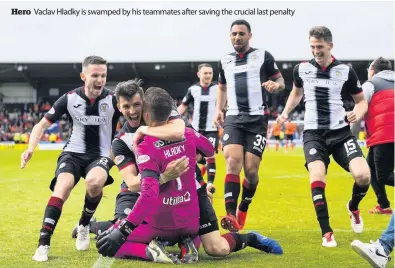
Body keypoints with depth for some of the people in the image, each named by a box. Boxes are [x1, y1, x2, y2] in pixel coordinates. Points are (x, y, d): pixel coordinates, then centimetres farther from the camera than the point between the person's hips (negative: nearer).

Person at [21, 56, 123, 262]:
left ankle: (84, 225, -4)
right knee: (63, 185, -28)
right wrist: (31, 148, -16)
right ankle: (43, 244, -27)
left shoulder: (113, 100, -11)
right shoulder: (69, 99, -8)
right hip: (73, 152, 1)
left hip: (101, 154, -1)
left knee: (94, 182, -34)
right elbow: (42, 124, 0)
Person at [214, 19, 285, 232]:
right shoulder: (225, 61, 13)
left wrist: (275, 85, -18)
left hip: (257, 119, -2)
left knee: (251, 170, -3)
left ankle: (243, 211, 22)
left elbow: (281, 81, 6)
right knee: (233, 163, -18)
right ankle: (231, 215, -26)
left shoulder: (263, 56, 3)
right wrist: (219, 109, 12)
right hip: (233, 118, 2)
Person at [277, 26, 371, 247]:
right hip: (313, 133, 1)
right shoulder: (302, 69, 2)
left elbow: (362, 100, 8)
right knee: (317, 176, -23)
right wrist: (286, 113, 10)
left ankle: (353, 207, 18)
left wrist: (357, 114, -13)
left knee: (363, 175, -18)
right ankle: (327, 233, -11)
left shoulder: (346, 70, -3)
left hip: (340, 132, 0)